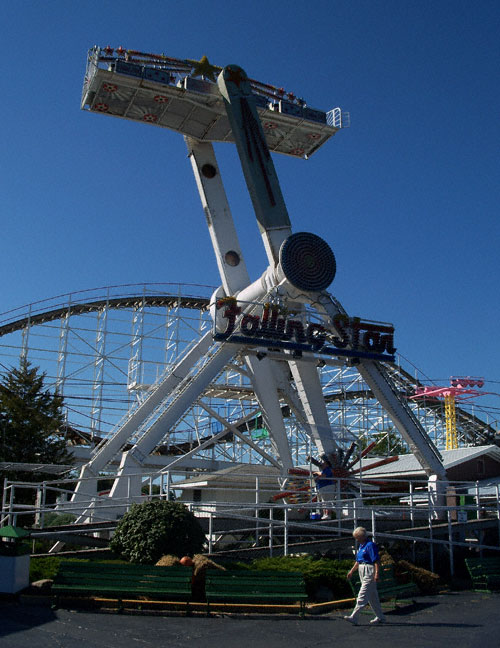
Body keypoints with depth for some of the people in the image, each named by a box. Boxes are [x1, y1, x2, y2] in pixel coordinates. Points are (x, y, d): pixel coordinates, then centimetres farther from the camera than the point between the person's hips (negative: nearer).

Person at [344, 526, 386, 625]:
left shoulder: (370, 545, -14)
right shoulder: (361, 546, 15)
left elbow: (377, 561, -18)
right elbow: (358, 561, 23)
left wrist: (377, 574, -24)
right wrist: (351, 571, 21)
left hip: (369, 571, -10)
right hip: (363, 572, 10)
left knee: (362, 596, -11)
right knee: (373, 596, 14)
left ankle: (354, 617, -14)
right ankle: (380, 617, 22)